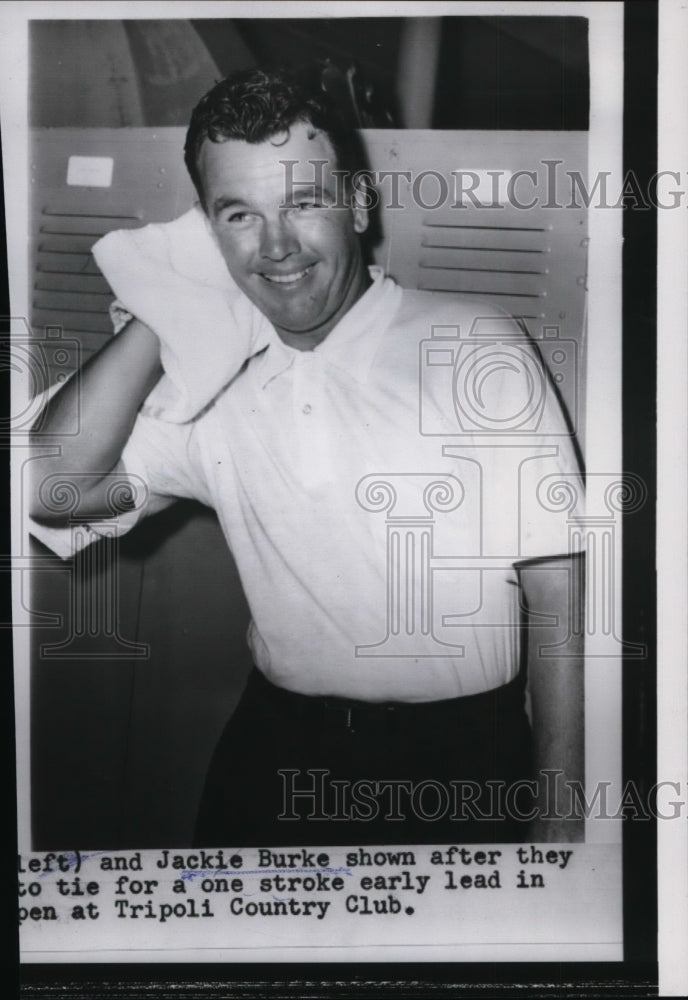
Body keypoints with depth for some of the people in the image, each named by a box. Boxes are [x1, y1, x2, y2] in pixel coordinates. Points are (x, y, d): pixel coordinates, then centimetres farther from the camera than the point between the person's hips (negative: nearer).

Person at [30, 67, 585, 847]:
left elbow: (556, 591, -9)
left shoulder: (478, 347, -9)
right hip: (275, 751, 3)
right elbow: (48, 489, -9)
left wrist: (559, 819, -11)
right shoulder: (210, 381, 2)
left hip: (463, 759, -2)